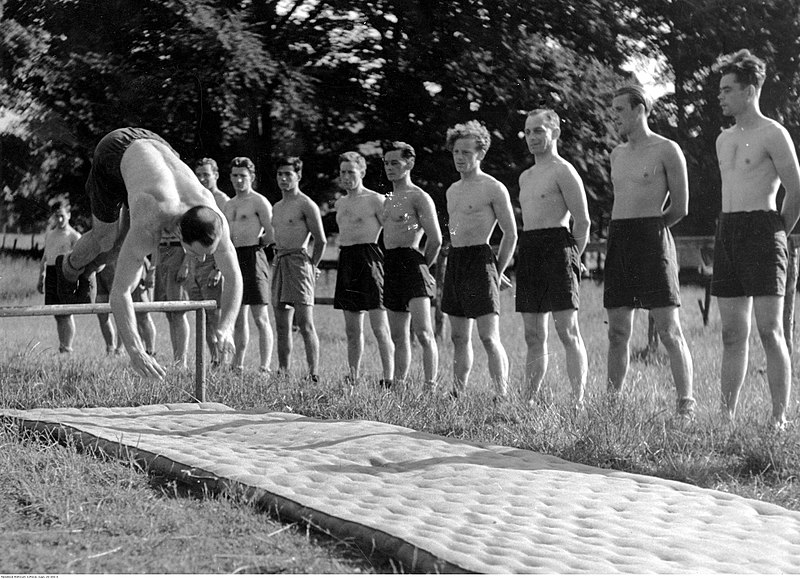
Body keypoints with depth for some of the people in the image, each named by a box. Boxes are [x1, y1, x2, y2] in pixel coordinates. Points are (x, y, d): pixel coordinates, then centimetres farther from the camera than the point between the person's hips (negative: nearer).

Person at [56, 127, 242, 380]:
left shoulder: (215, 219, -31)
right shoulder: (149, 228, -44)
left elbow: (234, 277, -20)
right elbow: (119, 291, -43)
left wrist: (226, 327, -34)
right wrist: (135, 351, -51)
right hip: (115, 150, -4)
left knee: (126, 237, 11)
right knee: (105, 239, 3)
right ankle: (70, 266, 36)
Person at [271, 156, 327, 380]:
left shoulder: (306, 205, -6)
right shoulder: (277, 207, 18)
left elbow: (321, 240, -7)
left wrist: (312, 266, -2)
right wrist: (277, 257, 15)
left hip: (298, 262, -8)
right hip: (279, 264, 8)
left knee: (305, 323, -11)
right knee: (282, 326, 7)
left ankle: (314, 374, -11)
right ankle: (283, 372, 11)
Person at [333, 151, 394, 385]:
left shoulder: (375, 200, -4)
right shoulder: (340, 203, 17)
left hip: (369, 258, -7)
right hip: (346, 260, 7)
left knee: (379, 327, -10)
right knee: (352, 330, 9)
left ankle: (389, 379, -10)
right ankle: (353, 377, 14)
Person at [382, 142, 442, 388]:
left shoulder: (418, 197, -6)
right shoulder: (388, 199, 19)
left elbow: (435, 239, -12)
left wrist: (422, 266, -2)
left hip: (412, 263, -8)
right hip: (391, 267, 8)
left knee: (423, 333, -15)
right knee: (398, 337, 10)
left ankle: (431, 387, -17)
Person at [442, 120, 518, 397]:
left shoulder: (493, 188, -6)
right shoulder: (453, 190, 17)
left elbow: (511, 234, -5)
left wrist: (498, 271, -5)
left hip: (480, 260, -7)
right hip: (454, 261, 8)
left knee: (488, 336, -12)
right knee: (459, 337, 9)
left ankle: (503, 394, -11)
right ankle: (457, 393, 13)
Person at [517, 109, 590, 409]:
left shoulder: (563, 171, -4)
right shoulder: (525, 177, 20)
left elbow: (583, 221, -7)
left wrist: (572, 258, -6)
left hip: (556, 248, -8)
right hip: (528, 252, 8)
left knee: (567, 331, -9)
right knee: (533, 336, 8)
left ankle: (578, 401, -10)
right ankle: (529, 401, 11)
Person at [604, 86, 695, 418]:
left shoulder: (667, 150, -2)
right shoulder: (617, 154, 18)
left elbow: (680, 209, -2)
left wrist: (647, 230, 5)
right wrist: (623, 234, 12)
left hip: (651, 238, -6)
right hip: (617, 241, 6)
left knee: (669, 330, -7)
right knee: (617, 333, 7)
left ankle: (686, 405, -5)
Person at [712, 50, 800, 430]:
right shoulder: (724, 139, 18)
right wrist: (731, 235, 17)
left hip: (762, 231, -7)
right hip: (726, 236, 7)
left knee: (770, 332, -8)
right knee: (732, 335, 7)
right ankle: (727, 415, 9)